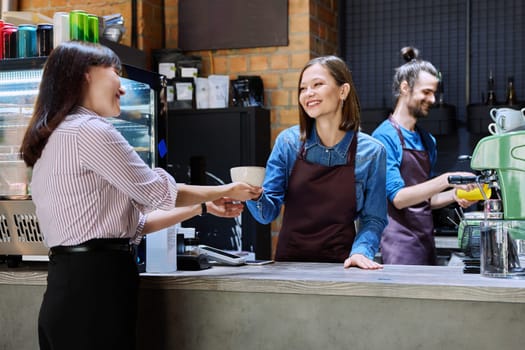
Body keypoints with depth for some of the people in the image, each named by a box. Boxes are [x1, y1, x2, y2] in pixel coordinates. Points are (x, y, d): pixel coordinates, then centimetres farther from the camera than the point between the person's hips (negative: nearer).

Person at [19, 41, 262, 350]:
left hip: (69, 285, 10)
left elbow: (130, 222, 18)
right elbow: (159, 192, -6)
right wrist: (225, 192, 10)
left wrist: (201, 206, 19)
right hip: (95, 282, -10)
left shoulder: (57, 137, 19)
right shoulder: (90, 130, -12)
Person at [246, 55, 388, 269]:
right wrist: (255, 197, -18)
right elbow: (269, 212, 3)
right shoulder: (288, 142, 3)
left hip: (339, 266, -3)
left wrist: (361, 251, -12)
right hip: (288, 261, 4)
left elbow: (373, 219, 6)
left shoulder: (371, 152, 0)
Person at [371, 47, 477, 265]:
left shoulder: (427, 141, 14)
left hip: (427, 239, 8)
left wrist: (454, 195, 1)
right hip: (400, 242, -8)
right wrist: (447, 180, -22)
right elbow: (398, 198, -16)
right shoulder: (385, 136, -9)